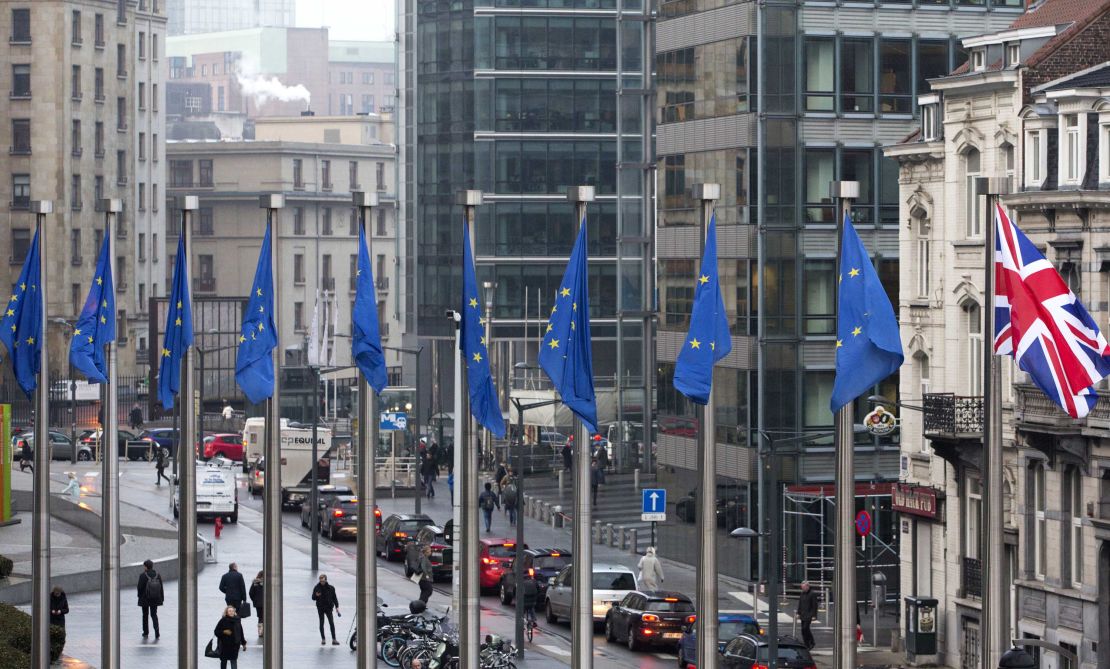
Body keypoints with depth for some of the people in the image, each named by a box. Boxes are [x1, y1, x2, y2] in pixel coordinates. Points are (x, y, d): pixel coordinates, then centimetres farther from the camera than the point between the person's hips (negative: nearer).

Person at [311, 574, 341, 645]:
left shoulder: (330, 588, 1)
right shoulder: (317, 588, 1)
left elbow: (334, 597, 8)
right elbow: (313, 598, 5)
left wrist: (337, 607, 2)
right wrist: (316, 595, -18)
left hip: (328, 607, 0)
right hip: (320, 608, 0)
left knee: (332, 623, -8)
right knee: (321, 623, 4)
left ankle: (334, 640, -8)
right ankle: (323, 639, 12)